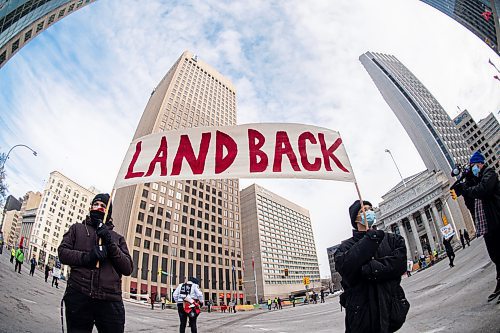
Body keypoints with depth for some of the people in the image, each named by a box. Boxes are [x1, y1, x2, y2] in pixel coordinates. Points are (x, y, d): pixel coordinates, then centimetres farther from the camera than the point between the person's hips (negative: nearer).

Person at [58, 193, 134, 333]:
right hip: (78, 297, 0)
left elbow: (128, 268, 5)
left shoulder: (117, 238, 16)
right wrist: (86, 257, -12)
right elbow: (62, 252, 5)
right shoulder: (77, 228, 18)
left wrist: (110, 244, -6)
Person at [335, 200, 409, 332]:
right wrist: (370, 240, -18)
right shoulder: (346, 246, 3)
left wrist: (370, 269, -18)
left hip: (391, 310, 2)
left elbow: (400, 263, -7)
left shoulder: (392, 239, 9)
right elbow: (344, 267, -16)